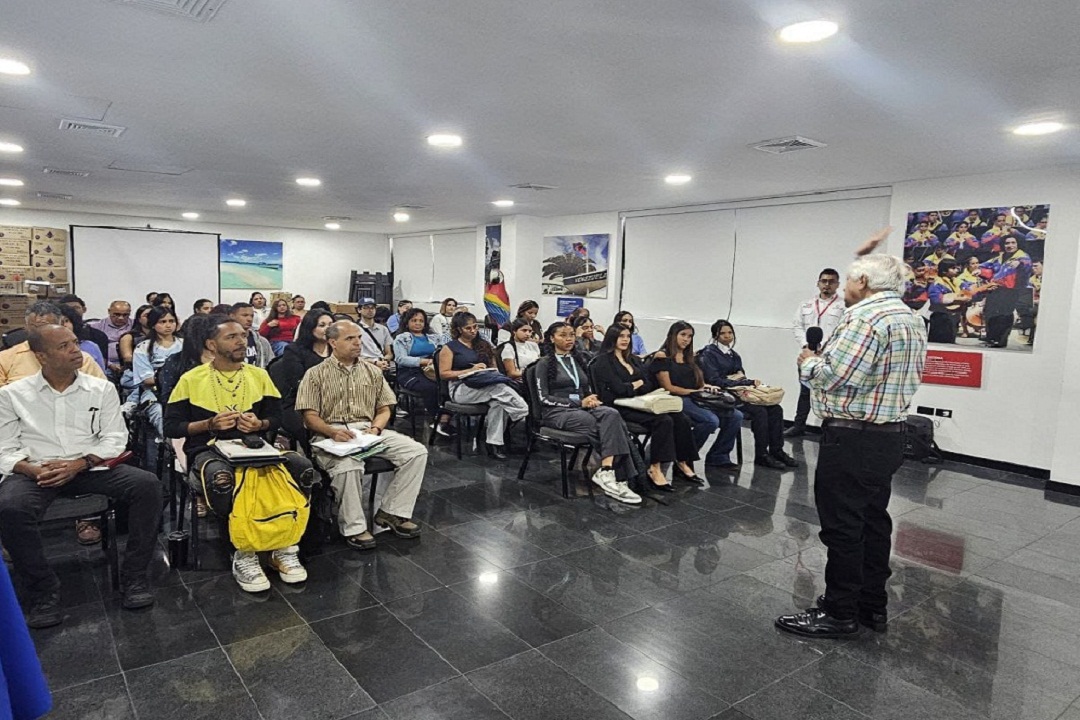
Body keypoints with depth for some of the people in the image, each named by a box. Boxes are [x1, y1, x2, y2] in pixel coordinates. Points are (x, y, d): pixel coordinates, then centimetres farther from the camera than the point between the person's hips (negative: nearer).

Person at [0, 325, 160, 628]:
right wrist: (36, 471, -17)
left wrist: (79, 464, -14)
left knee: (147, 485, -24)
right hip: (34, 472, -1)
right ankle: (43, 591, -13)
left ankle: (134, 577, -13)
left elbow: (115, 439, 3)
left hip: (91, 467, 1)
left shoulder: (101, 389, 7)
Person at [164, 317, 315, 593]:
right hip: (209, 450, -3)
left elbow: (277, 417, 13)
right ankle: (243, 554, -21)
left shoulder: (259, 375, 11)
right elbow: (170, 427, 1)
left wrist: (259, 424, -10)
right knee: (221, 478, -41)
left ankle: (284, 546, -12)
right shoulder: (191, 379, 2)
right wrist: (210, 424, -14)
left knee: (302, 467, -26)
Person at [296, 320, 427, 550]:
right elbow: (310, 415, -2)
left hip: (368, 430, 4)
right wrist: (333, 432, -21)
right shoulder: (316, 374, 5)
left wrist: (375, 428, -7)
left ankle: (391, 512, -6)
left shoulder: (373, 372, 16)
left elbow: (384, 409, 14)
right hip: (331, 434, -4)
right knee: (348, 464, -38)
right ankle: (353, 526, -19)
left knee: (417, 451, -16)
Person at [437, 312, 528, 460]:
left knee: (498, 402, -35)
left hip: (487, 385, 4)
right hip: (461, 389, -4)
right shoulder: (450, 347, 5)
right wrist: (471, 370, -13)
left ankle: (495, 442, -30)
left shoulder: (483, 345, 20)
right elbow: (443, 374, -3)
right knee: (502, 389, -34)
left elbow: (493, 367, 25)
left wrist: (492, 373, -1)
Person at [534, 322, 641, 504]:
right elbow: (544, 398, -7)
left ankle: (606, 472, -40)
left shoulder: (578, 360, 21)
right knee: (611, 426, -31)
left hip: (582, 408, 6)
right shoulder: (544, 363, 2)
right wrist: (578, 402, -15)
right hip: (557, 411, -5)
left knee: (611, 414, -32)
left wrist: (591, 400, -4)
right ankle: (615, 474, -35)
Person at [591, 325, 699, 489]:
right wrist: (640, 384, 1)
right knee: (663, 421, -30)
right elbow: (619, 389, -13)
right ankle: (655, 469, -26)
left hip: (639, 404, 7)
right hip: (620, 408, -7)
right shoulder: (603, 361, -1)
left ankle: (682, 463, -7)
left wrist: (636, 385, -6)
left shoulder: (633, 359, 22)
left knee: (682, 419, -16)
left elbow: (652, 384, 14)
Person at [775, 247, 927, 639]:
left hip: (852, 437, -10)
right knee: (873, 520, 17)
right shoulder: (913, 319, 15)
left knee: (842, 525, -2)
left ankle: (839, 613, 8)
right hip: (890, 433, 10)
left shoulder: (866, 317, -18)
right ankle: (873, 605, 28)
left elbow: (834, 376, -24)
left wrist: (808, 361, -3)